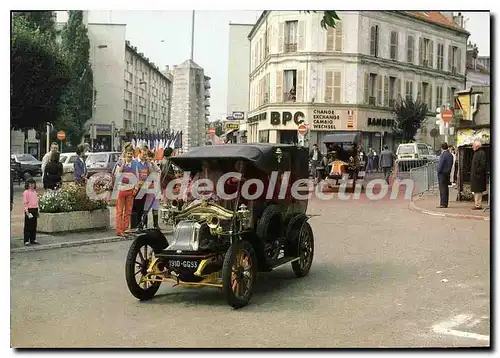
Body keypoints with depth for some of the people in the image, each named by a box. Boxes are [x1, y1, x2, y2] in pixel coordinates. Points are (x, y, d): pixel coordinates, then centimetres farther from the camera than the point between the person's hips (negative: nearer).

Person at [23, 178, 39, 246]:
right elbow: (25, 203, -10)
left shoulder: (35, 192, 14)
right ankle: (26, 241, 1)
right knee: (28, 226, -3)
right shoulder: (26, 192, -6)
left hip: (35, 210, 7)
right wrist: (27, 211, -16)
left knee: (34, 226, 10)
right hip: (29, 210, -7)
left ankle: (33, 239, 19)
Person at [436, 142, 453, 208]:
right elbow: (451, 164, 12)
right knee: (446, 188, 11)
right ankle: (445, 203, 14)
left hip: (442, 173, -8)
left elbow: (440, 164, -17)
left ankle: (443, 203, -8)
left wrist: (438, 171, -4)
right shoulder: (450, 155, 9)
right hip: (448, 173, 8)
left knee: (442, 188, -7)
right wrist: (449, 171, 16)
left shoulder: (443, 155, -16)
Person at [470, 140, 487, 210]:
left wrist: (477, 172, -20)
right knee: (476, 191, 14)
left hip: (478, 175, -10)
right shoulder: (476, 153, 15)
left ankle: (478, 205, -4)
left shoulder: (481, 153, -14)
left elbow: (483, 165, -20)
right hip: (474, 176, 10)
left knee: (478, 191, -7)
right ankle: (477, 204, 20)